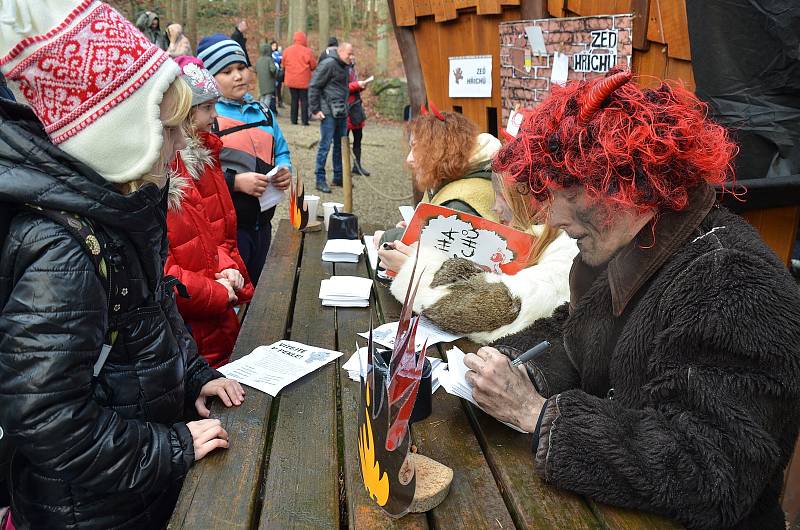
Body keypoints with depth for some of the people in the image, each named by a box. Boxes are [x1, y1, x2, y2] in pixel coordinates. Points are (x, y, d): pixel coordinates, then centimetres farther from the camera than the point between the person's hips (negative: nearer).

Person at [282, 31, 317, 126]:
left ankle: (294, 119, 11)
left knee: (294, 99, 11)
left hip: (291, 80, 4)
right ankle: (304, 120, 1)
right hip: (304, 81, -3)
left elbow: (284, 65, 10)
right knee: (304, 100, 4)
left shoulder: (286, 51, 1)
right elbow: (313, 66, -5)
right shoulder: (307, 51, -11)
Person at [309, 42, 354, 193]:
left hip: (342, 113, 8)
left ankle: (338, 177, 23)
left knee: (340, 145, 12)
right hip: (328, 112, -8)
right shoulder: (328, 64, -9)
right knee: (325, 145, -4)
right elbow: (314, 86, -11)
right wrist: (315, 110, -13)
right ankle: (320, 180, 3)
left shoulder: (345, 67, 16)